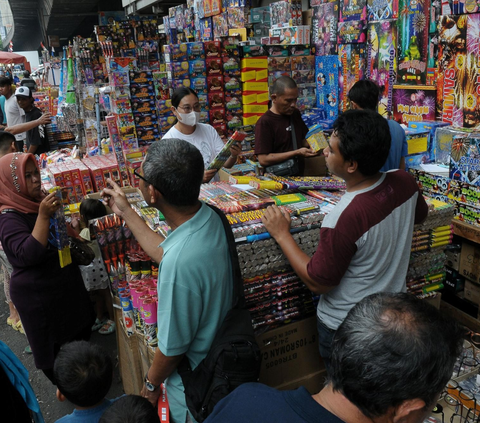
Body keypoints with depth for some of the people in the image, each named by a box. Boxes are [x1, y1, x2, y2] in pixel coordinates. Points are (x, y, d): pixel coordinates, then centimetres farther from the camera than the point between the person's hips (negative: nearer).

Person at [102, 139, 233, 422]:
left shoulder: (181, 264, -42)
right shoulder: (208, 216, -16)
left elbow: (173, 348, -25)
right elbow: (164, 253, 5)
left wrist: (151, 384, -5)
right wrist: (126, 212, 10)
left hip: (195, 380, -7)